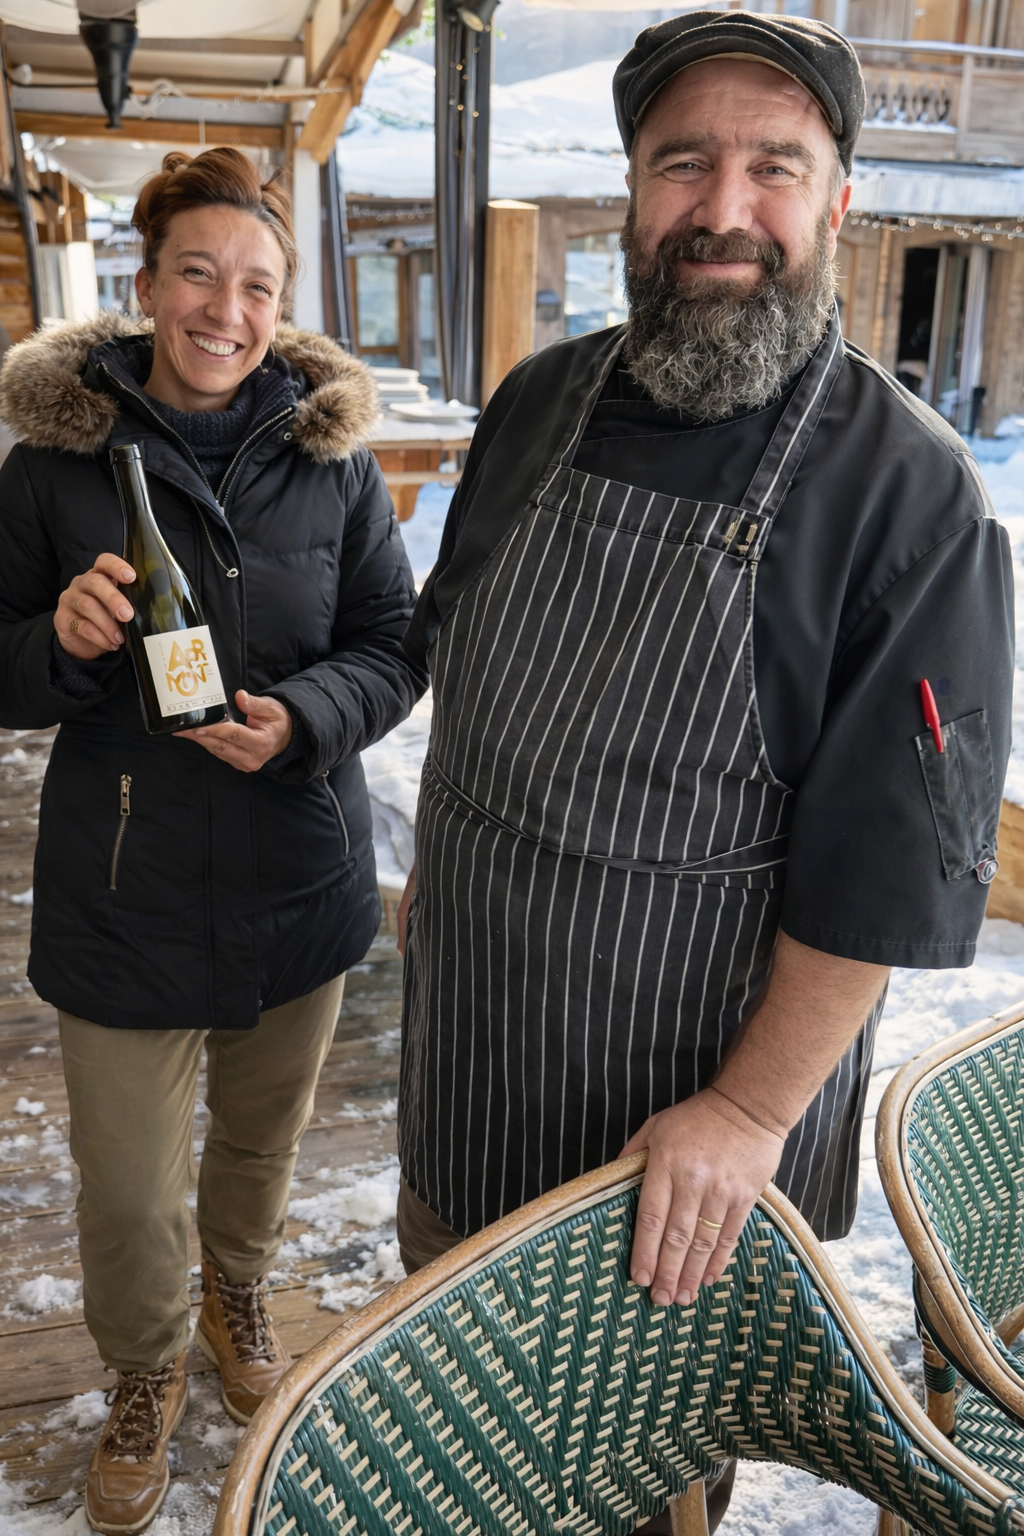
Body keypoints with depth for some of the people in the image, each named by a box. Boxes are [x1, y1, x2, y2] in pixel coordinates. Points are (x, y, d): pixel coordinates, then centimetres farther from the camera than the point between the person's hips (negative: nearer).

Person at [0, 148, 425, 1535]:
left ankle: (241, 1290, 56)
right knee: (128, 1190, 7)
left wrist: (303, 718, -20)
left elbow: (395, 643, 0)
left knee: (264, 1137, 22)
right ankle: (145, 1376, 40)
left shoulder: (332, 455, -3)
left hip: (297, 883, 2)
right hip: (123, 891, -1)